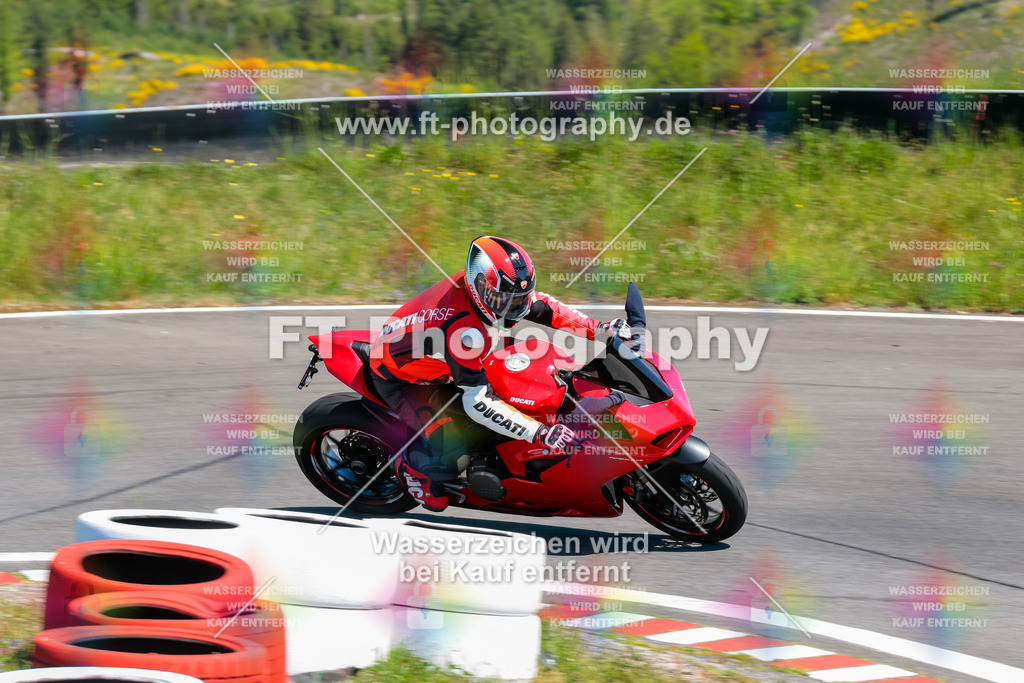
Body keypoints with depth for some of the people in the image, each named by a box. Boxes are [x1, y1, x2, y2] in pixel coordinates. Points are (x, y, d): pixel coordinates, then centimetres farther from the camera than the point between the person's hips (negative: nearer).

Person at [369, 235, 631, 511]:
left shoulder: (493, 289, -17)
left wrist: (597, 328, -11)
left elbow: (543, 306, 0)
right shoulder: (465, 330, -42)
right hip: (401, 380, -9)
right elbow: (478, 402, -40)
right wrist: (540, 432, -44)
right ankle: (413, 465, 11)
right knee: (451, 456, -20)